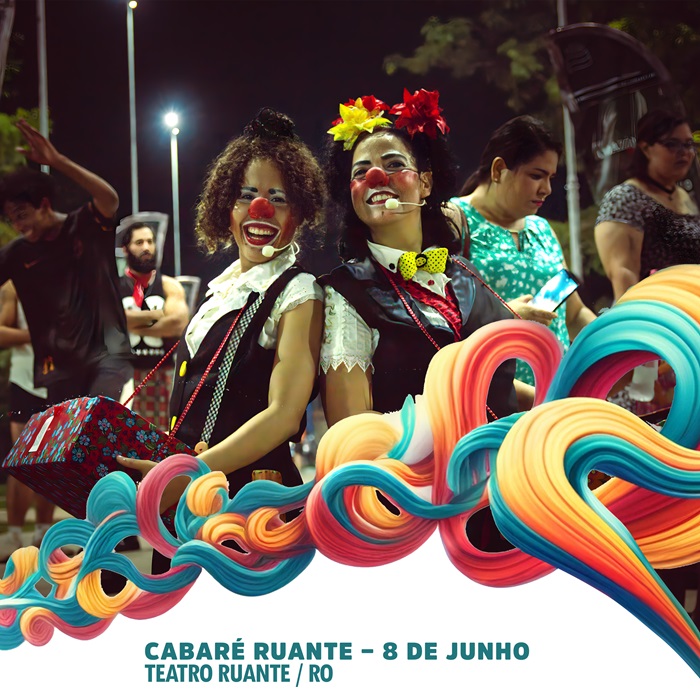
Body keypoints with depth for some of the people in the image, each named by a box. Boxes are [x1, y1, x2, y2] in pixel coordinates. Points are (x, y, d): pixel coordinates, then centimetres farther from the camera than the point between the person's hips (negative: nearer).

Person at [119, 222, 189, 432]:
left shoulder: (169, 285, 9)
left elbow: (178, 323, -9)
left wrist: (135, 325, -8)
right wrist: (156, 314, -7)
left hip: (164, 370, 1)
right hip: (126, 370, -1)